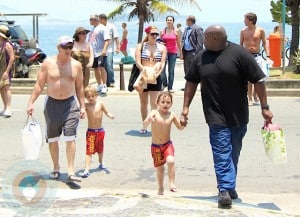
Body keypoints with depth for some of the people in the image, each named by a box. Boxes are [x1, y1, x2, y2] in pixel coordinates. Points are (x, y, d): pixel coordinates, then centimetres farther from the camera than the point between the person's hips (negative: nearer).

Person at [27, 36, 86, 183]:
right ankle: (56, 168, 24)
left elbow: (79, 87, 9)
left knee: (70, 138, -9)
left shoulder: (76, 65, 2)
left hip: (70, 104, 0)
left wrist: (82, 106, 6)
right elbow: (39, 85, 1)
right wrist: (31, 102, -4)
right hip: (52, 103, 1)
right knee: (52, 139, 9)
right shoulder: (48, 63, -1)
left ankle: (70, 172, -8)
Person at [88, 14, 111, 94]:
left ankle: (104, 86, -10)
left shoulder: (102, 28, -6)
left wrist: (104, 49, -27)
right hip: (93, 53, 8)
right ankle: (99, 85, 18)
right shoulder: (92, 29, 19)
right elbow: (89, 40, 26)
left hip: (100, 53, -8)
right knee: (96, 69, 9)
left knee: (102, 68, -13)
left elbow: (107, 40, -16)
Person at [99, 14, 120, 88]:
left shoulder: (111, 27, -2)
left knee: (109, 65, -12)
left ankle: (112, 82, -4)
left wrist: (118, 48, -8)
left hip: (109, 50, -5)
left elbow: (116, 38, -2)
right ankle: (107, 83, 12)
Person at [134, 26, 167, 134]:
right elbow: (137, 62, -5)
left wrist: (156, 74, -18)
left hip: (156, 78, -1)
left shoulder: (162, 47, 6)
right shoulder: (140, 46, 3)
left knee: (154, 103, -7)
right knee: (143, 103, 10)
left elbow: (162, 64, -1)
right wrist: (144, 69, -24)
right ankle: (144, 126, 22)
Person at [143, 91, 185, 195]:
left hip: (167, 144, 1)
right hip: (155, 146, 0)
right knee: (159, 168, 10)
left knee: (170, 161, -25)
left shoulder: (172, 115, -5)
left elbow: (180, 127, 7)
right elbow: (144, 125, -25)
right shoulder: (154, 113, -12)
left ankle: (171, 183, -10)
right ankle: (160, 188, 31)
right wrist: (148, 120, -47)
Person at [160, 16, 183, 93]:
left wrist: (181, 53, 10)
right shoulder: (162, 31, 6)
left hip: (173, 52, 0)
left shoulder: (176, 31, 5)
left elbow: (179, 43, 9)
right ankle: (164, 83, 10)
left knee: (171, 70, 1)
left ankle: (170, 87, 8)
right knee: (162, 69, -12)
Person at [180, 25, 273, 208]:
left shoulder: (239, 54, -11)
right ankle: (225, 189, -6)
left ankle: (229, 187, 27)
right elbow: (192, 82, 13)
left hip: (238, 116, -1)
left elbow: (258, 80, -10)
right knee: (222, 153, -7)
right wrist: (186, 107, 8)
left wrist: (265, 107, -11)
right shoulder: (201, 57, 3)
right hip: (217, 117, 1)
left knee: (233, 153, 12)